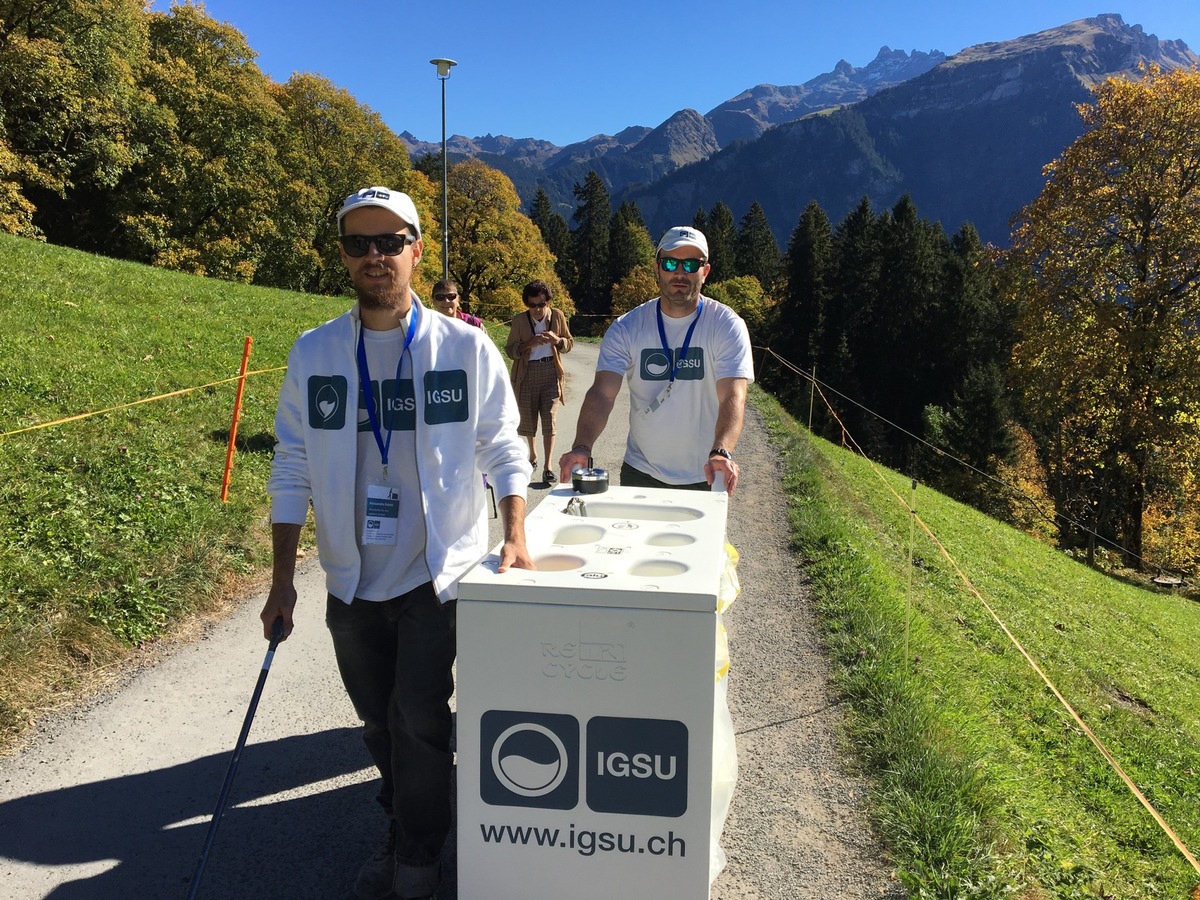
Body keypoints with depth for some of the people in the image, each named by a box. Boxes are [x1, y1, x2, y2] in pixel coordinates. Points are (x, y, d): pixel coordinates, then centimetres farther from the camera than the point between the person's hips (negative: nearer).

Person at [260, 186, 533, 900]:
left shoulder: (466, 347, -6)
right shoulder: (313, 353, -1)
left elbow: (504, 450, -2)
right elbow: (293, 471, 3)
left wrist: (515, 539, -15)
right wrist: (283, 580, 2)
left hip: (438, 575, -3)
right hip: (351, 582, 3)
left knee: (419, 719, -1)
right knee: (379, 722, 16)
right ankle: (405, 831, 41)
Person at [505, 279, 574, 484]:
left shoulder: (557, 316, 2)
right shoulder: (519, 321, -1)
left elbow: (569, 344, 10)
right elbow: (510, 350, -1)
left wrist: (557, 340, -13)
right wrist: (529, 343, -19)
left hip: (551, 371, -1)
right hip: (528, 373, 1)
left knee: (550, 418, -10)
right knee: (527, 417, 10)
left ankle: (548, 467, -11)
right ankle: (532, 455, 36)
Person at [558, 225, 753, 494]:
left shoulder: (727, 326, -10)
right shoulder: (627, 328, -5)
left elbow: (733, 397, -22)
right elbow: (602, 393, -15)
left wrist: (721, 453, -40)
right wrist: (581, 447, -33)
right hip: (640, 472, 1)